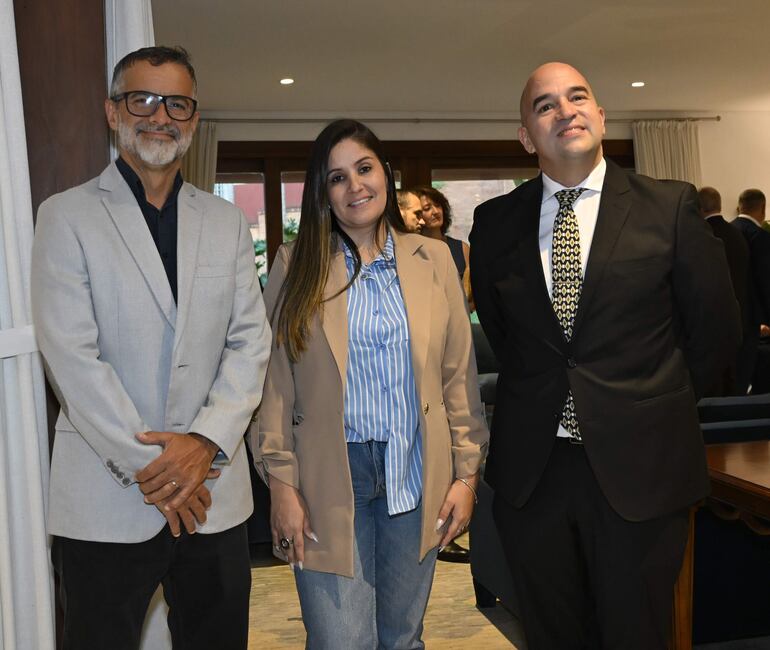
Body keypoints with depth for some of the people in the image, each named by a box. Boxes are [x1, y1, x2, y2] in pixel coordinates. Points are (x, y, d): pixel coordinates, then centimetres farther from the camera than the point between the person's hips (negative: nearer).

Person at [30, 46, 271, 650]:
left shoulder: (228, 221, 9)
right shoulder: (66, 216, -2)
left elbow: (250, 341, 3)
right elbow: (71, 356, -9)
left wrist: (205, 441, -12)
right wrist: (151, 467, -13)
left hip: (215, 491, 3)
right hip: (106, 498, -3)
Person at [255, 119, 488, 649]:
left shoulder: (434, 258, 5)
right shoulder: (296, 264, 1)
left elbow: (460, 374, 5)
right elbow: (275, 381, -1)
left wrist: (467, 473, 1)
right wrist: (281, 482, -6)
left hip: (417, 474, 2)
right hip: (328, 480, -2)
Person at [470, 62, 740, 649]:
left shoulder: (671, 206, -4)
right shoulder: (495, 223, 3)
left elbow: (716, 329, 4)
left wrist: (658, 405, 9)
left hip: (640, 467, -2)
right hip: (529, 468, 2)